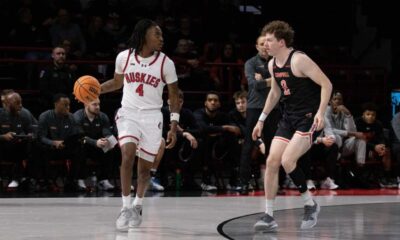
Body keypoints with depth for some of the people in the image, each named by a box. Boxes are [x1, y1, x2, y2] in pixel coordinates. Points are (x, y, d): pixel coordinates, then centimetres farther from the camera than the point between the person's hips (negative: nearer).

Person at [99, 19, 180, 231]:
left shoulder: (165, 62, -6)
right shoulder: (124, 57, -4)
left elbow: (174, 96, 1)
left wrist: (174, 126, -6)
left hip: (152, 118, 0)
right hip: (128, 114, 0)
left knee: (145, 167, 6)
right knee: (128, 156, -22)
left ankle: (137, 206, 30)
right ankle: (126, 208, -15)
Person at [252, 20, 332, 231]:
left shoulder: (298, 60, -16)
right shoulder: (272, 64, 9)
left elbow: (326, 84, -17)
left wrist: (321, 112, -27)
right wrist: (261, 119, 23)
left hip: (309, 117, -8)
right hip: (289, 117, 8)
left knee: (287, 160, -19)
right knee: (272, 161, -2)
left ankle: (310, 204, 2)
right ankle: (269, 216, 3)